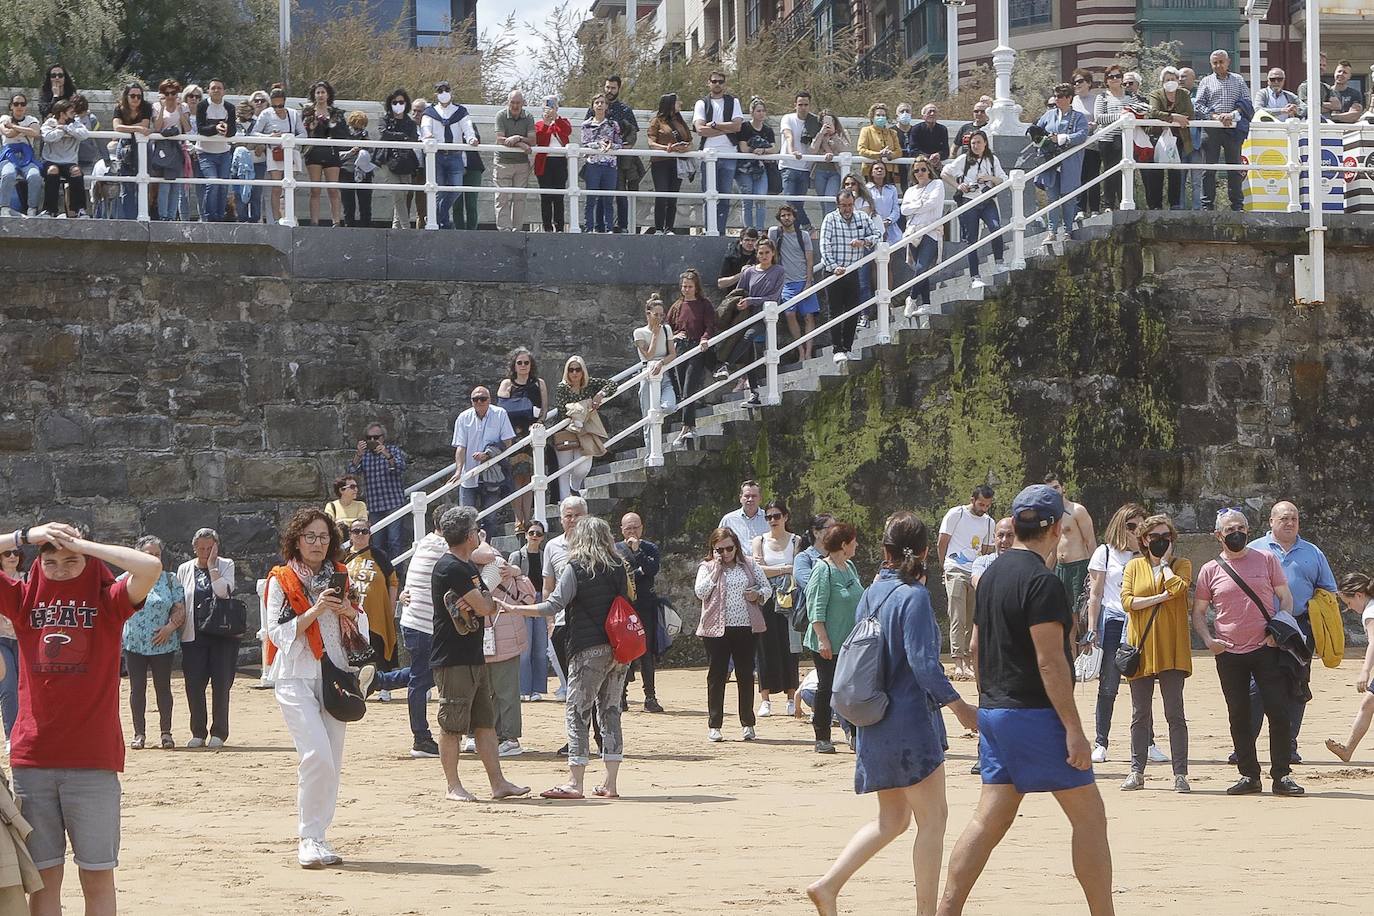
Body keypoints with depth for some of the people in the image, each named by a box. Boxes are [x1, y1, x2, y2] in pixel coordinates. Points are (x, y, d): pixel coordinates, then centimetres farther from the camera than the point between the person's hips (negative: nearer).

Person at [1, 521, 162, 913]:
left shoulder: (108, 601, 1)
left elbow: (150, 567, -17)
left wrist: (82, 545, -9)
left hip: (94, 759, -2)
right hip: (32, 759, 2)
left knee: (97, 877, 2)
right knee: (43, 876, 4)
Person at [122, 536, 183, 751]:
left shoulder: (170, 580, 5)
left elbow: (180, 610, 3)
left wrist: (169, 627, -13)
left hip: (162, 644, -1)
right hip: (134, 643, 1)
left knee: (163, 688, 3)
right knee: (137, 689, 3)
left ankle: (166, 733, 10)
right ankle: (139, 733, 8)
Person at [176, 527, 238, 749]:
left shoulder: (225, 566, 5)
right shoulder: (184, 570, 11)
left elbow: (223, 592, -13)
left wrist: (212, 565, -10)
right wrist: (177, 630, 6)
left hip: (222, 634, -2)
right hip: (194, 636, 2)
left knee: (221, 684, -1)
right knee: (194, 685, 0)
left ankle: (218, 732, 7)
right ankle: (198, 732, 11)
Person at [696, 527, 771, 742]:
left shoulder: (749, 565, 9)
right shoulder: (706, 567, 3)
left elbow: (767, 588, 13)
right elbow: (700, 591, -13)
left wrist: (758, 594, -8)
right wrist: (716, 569, -13)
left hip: (746, 628, 2)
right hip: (717, 629, -2)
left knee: (746, 676, 5)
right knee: (717, 676, 2)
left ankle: (747, 724, 13)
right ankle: (714, 726, 7)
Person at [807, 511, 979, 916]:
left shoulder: (871, 595, 9)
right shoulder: (914, 596, -14)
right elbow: (923, 663, -21)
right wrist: (959, 706, -13)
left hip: (876, 726, 8)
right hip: (910, 722, -8)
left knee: (892, 819, 15)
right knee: (932, 817, 2)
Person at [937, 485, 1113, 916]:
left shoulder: (991, 575, 12)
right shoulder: (1042, 582, -15)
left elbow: (976, 646, 18)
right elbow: (1050, 661, -20)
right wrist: (1073, 729, -19)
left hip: (993, 713, 9)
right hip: (1035, 714, -9)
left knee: (990, 818, 8)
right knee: (1088, 813, 1)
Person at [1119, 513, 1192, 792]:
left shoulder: (1181, 565, 7)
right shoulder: (1134, 567, 12)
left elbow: (1176, 587, -15)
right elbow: (1127, 601, -2)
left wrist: (1165, 562, -1)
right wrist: (1159, 598, -9)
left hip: (1171, 649, -2)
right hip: (1141, 648, 2)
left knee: (1175, 713, -4)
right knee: (1140, 714, 7)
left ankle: (1180, 774, -1)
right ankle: (1137, 772, 14)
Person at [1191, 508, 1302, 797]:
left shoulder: (1266, 559, 5)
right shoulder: (1210, 570, 6)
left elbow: (1286, 597, 7)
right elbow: (1198, 611, 11)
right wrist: (1208, 639, -5)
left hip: (1266, 650, -1)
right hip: (1229, 654, 1)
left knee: (1278, 712, -6)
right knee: (1239, 717, 5)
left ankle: (1281, 775, 1)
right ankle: (1249, 775, 13)